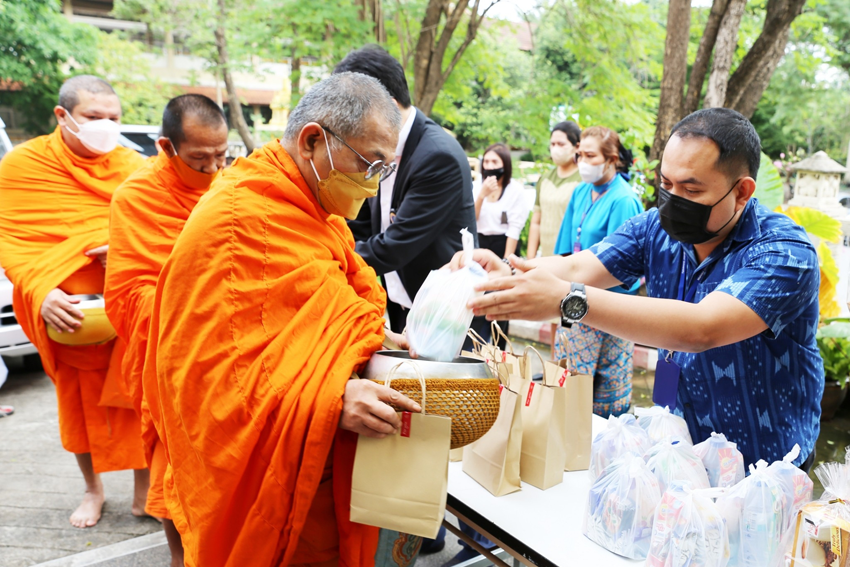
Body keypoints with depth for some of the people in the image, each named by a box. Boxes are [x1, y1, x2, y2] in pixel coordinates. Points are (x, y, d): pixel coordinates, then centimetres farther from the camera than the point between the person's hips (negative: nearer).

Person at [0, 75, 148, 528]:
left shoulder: (132, 165, 0)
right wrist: (42, 294, -19)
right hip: (68, 313, 1)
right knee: (78, 402, 14)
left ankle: (144, 490, 22)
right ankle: (93, 490, 35)